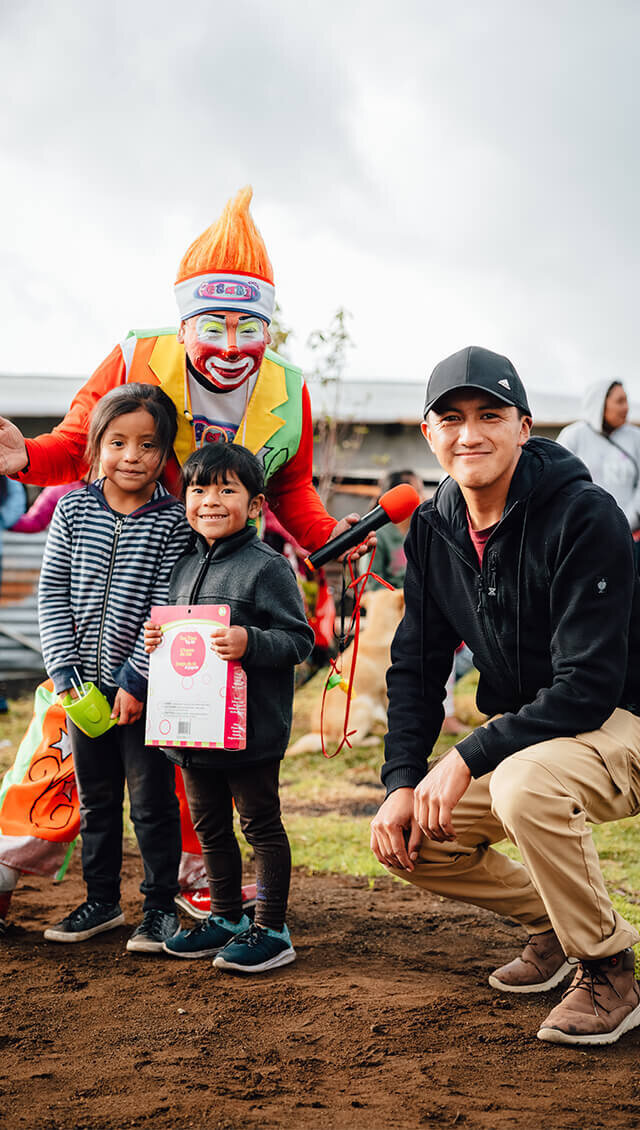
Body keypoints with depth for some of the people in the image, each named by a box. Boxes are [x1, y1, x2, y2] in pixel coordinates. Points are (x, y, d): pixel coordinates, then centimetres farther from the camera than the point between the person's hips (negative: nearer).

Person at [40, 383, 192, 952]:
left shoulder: (173, 520, -8)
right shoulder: (73, 510, 2)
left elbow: (167, 610, -11)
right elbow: (53, 594, 2)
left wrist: (137, 679, -15)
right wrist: (65, 671, -6)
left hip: (147, 687, -4)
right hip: (84, 681, 4)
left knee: (152, 799, 3)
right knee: (96, 797, 15)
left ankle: (161, 906, 16)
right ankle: (102, 900, 28)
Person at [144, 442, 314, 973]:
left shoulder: (267, 567, -11)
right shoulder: (185, 568, 11)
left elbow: (299, 640, -14)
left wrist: (249, 642, -29)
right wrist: (156, 640, 1)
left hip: (251, 729, -7)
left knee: (261, 825, 3)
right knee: (210, 827, 17)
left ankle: (271, 930, 12)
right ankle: (226, 918, 31)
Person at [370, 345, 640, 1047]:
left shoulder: (584, 516, -23)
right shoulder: (432, 529, 0)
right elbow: (416, 667, 5)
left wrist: (468, 758, -29)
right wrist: (402, 782, -8)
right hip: (521, 735, 8)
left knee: (524, 784, -37)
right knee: (406, 839, -4)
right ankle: (551, 921, 18)